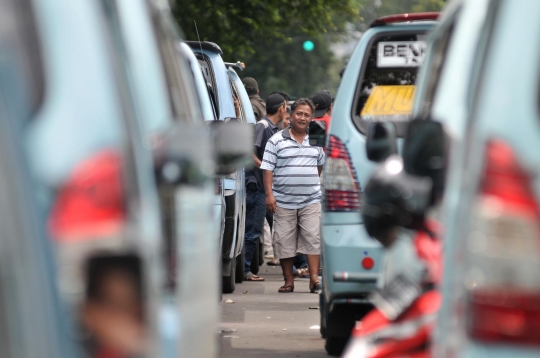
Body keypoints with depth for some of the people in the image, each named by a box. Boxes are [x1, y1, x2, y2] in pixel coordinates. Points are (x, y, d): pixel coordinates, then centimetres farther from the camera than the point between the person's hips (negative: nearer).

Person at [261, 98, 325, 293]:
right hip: (283, 202, -1)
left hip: (311, 201, 1)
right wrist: (269, 194, -11)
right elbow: (268, 169, -2)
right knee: (284, 242, 2)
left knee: (313, 239, -8)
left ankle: (314, 278, -8)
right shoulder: (277, 140, 1)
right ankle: (288, 281, 10)